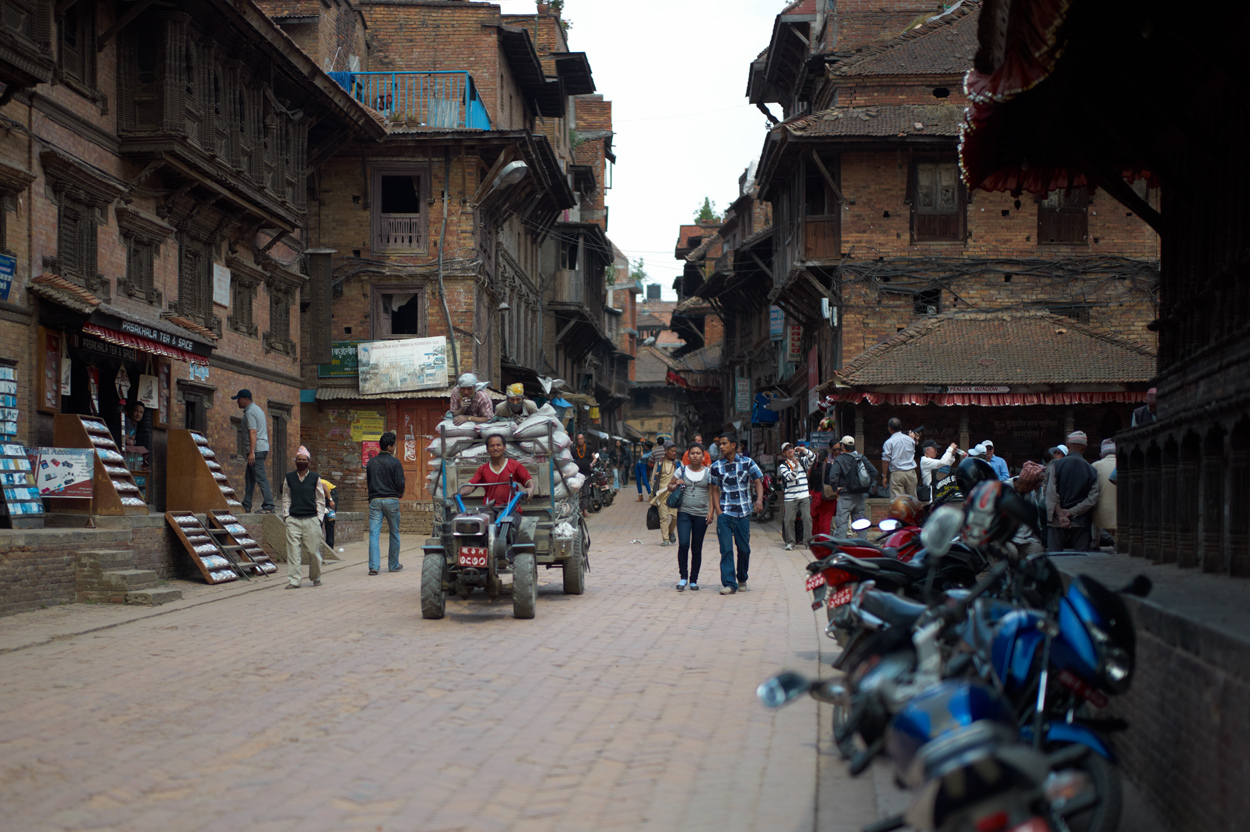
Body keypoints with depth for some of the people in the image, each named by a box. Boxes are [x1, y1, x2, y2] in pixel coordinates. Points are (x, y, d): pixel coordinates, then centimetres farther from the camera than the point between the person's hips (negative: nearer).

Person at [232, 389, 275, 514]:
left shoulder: (249, 412, -12)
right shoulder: (257, 409, 20)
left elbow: (253, 432, -22)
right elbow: (266, 430, 24)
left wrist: (251, 452, -26)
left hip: (256, 448, -11)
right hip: (263, 447, 11)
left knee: (261, 478, -14)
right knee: (249, 478, 15)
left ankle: (268, 506, -19)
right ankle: (246, 506, 19)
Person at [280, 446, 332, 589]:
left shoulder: (315, 478, 7)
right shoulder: (289, 478, 10)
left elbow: (320, 500, 10)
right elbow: (286, 499, 16)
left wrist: (319, 518, 3)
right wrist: (285, 515, 7)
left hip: (311, 519, -1)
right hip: (293, 519, 1)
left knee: (313, 551, 1)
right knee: (293, 551, -6)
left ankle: (316, 578, 21)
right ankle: (293, 580, -3)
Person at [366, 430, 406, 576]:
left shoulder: (371, 462, 7)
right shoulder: (395, 463, -7)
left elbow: (368, 481, 12)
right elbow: (400, 483, -10)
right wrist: (400, 493, 11)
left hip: (375, 500, 3)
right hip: (391, 500, -3)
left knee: (374, 534, -1)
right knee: (394, 534, 12)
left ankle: (374, 566, -11)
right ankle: (393, 565, 19)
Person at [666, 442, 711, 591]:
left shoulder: (708, 472, 4)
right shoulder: (682, 471, 5)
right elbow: (669, 486, 17)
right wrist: (676, 485, -5)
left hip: (701, 514, 0)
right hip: (684, 513, 0)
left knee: (697, 549, 4)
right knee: (683, 544, -16)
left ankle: (693, 580, 15)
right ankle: (683, 577, -5)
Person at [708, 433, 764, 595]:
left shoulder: (747, 462, 2)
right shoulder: (716, 466, 4)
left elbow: (758, 482, 2)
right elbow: (715, 490, 8)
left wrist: (759, 499, -16)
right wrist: (717, 510, -3)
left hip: (743, 513, 0)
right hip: (725, 513, 0)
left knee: (744, 548, 7)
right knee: (726, 549, -7)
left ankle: (742, 579, 27)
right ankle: (729, 583, -6)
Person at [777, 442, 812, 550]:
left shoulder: (802, 461, 13)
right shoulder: (783, 465, 3)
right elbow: (789, 477, -11)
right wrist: (795, 467, -23)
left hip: (804, 496, 2)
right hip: (790, 497, -2)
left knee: (807, 517, -7)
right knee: (788, 519, -4)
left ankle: (808, 539, -1)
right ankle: (790, 542, 5)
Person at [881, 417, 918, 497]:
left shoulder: (889, 442, -7)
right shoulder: (910, 439, 6)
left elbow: (885, 461, -8)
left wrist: (884, 476, -2)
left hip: (896, 473, -4)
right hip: (911, 473, 4)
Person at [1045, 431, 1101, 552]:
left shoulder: (1056, 466, -2)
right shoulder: (1091, 470, 1)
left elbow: (1051, 495, -9)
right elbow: (1092, 498, -5)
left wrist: (1061, 515, -10)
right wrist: (1071, 512, -6)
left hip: (1057, 523, -1)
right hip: (1080, 523, 1)